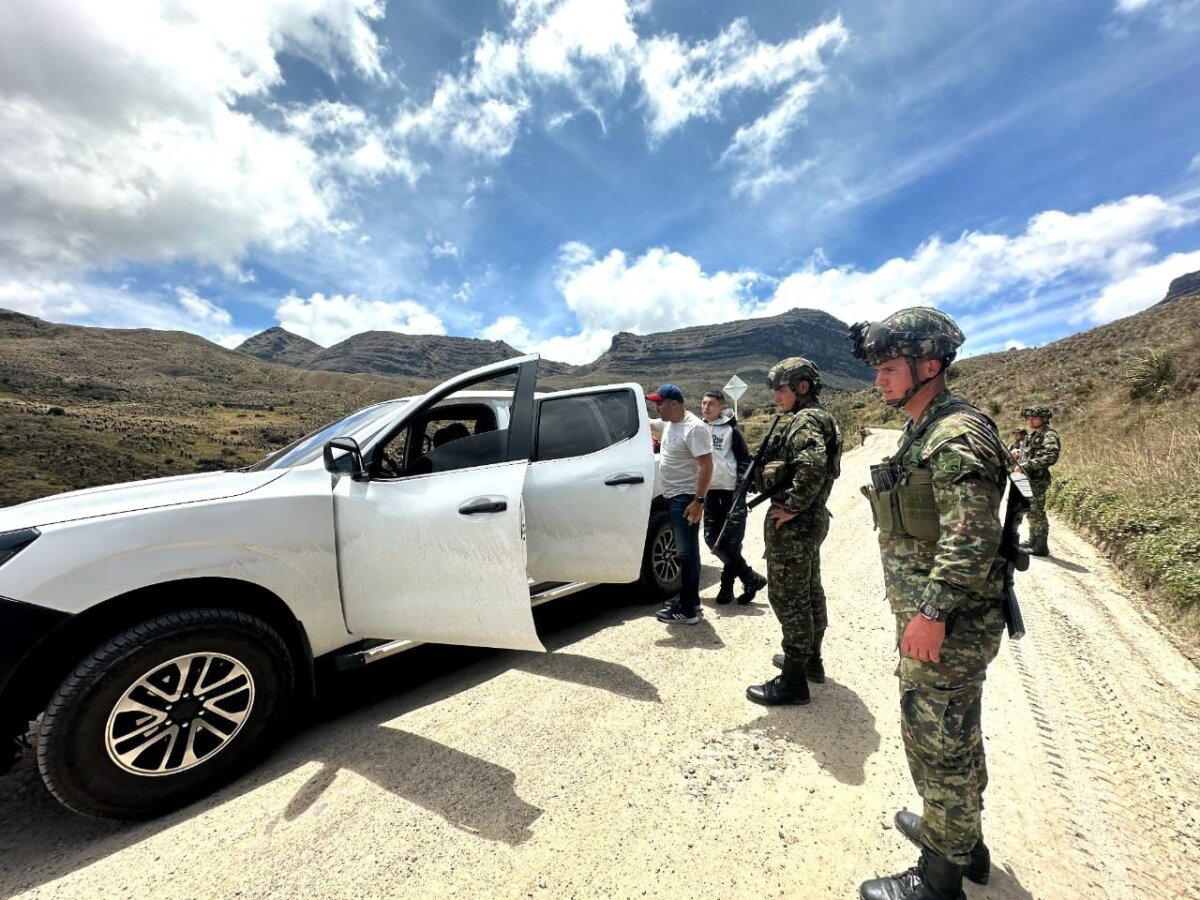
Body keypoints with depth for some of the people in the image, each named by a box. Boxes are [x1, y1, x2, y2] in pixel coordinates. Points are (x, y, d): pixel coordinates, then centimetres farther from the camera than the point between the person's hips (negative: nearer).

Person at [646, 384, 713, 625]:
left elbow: (707, 466, -23)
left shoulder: (694, 428, -19)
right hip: (672, 496, 10)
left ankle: (687, 610, 4)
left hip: (686, 499, -9)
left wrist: (699, 501, -25)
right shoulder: (669, 423, 8)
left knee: (687, 553, -4)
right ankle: (689, 597, 30)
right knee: (685, 551, 17)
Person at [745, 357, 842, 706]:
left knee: (788, 598, -2)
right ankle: (810, 659, 36)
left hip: (792, 524, -11)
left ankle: (793, 681, 9)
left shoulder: (804, 420, -17)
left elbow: (812, 466, -34)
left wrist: (791, 507, -24)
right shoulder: (819, 417, 15)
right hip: (812, 520, 11)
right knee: (809, 592, 20)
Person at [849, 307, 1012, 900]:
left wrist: (931, 612, -25)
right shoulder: (922, 432, 11)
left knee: (938, 743, 5)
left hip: (948, 624, -10)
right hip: (929, 613, 10)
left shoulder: (959, 435, -20)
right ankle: (961, 838, 44)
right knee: (951, 736, 24)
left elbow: (970, 539, -26)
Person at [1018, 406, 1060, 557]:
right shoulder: (1033, 435, 17)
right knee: (1030, 512, 16)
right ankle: (1033, 541, 27)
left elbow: (1051, 457, -23)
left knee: (1036, 512, -6)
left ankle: (1041, 547, 0)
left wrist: (1026, 465, -24)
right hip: (1028, 479, 9)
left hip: (1037, 480, -9)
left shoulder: (1049, 435, -11)